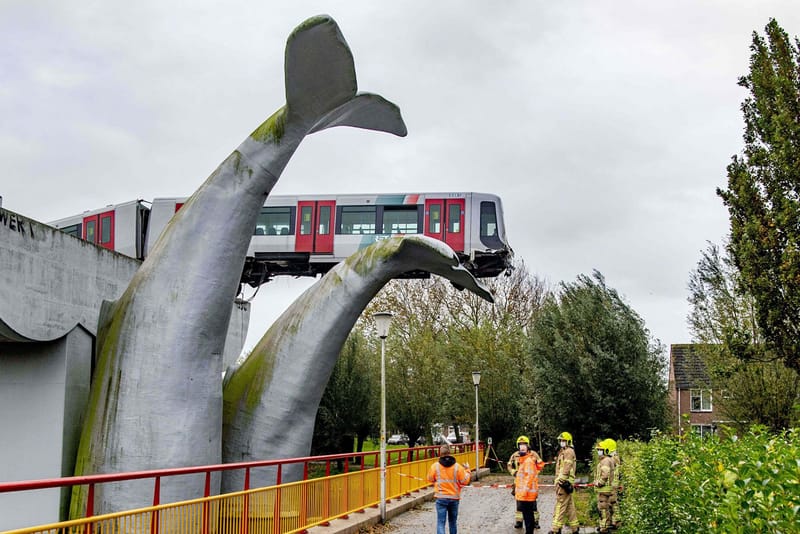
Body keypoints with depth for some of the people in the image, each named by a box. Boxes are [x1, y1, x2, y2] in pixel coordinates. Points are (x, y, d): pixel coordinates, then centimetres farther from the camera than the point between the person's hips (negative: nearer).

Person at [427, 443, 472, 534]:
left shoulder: (435, 466, -7)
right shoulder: (457, 467, -8)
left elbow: (430, 479, 8)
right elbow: (464, 481, -2)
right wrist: (467, 471, 14)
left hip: (441, 498, -2)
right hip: (454, 498, 2)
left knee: (441, 522, -4)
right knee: (453, 521, 20)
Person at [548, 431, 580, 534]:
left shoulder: (569, 452, -10)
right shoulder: (563, 452, 22)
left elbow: (567, 468, -20)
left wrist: (562, 480, -24)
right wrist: (558, 480, 23)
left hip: (564, 482, -11)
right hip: (563, 482, 11)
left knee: (560, 505, -10)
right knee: (569, 506, 14)